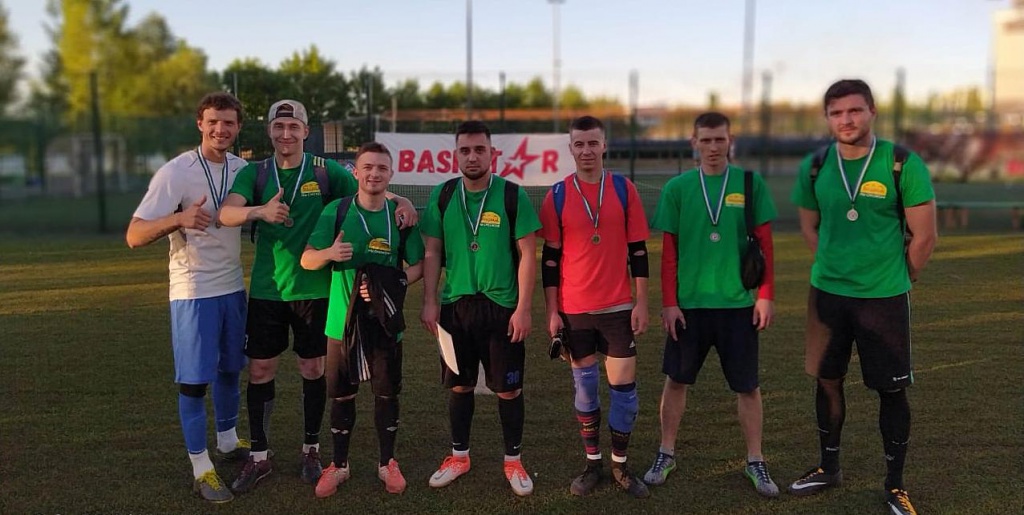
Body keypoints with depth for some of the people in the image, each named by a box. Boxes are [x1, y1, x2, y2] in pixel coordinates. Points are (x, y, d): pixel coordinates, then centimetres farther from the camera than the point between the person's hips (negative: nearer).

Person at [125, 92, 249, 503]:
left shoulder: (242, 169, 3)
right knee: (194, 379, 1)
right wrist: (179, 218, -35)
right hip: (194, 290, -6)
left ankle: (228, 442, 37)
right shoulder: (176, 172, -15)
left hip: (233, 286, 6)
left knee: (230, 369, 18)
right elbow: (134, 236, -19)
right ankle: (201, 469, 12)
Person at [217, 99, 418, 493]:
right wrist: (260, 211, -36)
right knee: (260, 369, 5)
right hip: (266, 289, 1)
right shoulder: (254, 173, 1)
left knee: (313, 368, 8)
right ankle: (258, 457, 20)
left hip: (314, 288, -1)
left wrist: (402, 202, -23)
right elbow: (227, 213, -15)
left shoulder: (325, 171, -1)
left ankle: (311, 450, 25)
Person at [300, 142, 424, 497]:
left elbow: (418, 265, 2)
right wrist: (328, 253, -27)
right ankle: (339, 465, 28)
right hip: (343, 319, 0)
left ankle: (387, 463, 28)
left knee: (387, 393, 9)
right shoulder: (336, 211, -4)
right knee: (341, 395, 11)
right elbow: (306, 260, -5)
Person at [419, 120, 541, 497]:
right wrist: (429, 302, -1)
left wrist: (523, 308, -10)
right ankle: (459, 456, 30)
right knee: (459, 385, 13)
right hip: (454, 306, 3)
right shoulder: (442, 196, 2)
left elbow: (527, 254, -6)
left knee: (508, 389, 6)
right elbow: (432, 252, 5)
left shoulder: (513, 195, -6)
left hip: (502, 306, -2)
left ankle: (513, 460, 23)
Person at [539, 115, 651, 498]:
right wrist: (552, 311, -1)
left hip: (618, 306, 0)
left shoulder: (624, 189, 0)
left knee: (624, 388, 2)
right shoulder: (557, 196, 0)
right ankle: (593, 464, 24)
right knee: (585, 387, 10)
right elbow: (550, 257, 2)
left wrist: (642, 303, -1)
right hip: (574, 308, 0)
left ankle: (620, 465, 20)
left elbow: (637, 250, 3)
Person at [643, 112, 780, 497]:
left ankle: (755, 462, 24)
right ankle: (666, 454, 27)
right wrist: (669, 302, -3)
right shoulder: (677, 188, 0)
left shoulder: (750, 184, 0)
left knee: (748, 386, 8)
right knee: (676, 380, 10)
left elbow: (764, 244, 3)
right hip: (688, 303, 0)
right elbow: (669, 251, 1)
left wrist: (765, 295, -2)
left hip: (739, 303, 0)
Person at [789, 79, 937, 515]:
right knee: (827, 381, 13)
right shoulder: (815, 167, 0)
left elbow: (924, 236, -5)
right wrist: (835, 269, 11)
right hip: (827, 293, 3)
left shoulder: (903, 164, -11)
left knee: (891, 390, 6)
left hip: (884, 298, -3)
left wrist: (896, 280, 4)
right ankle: (829, 467, 32)